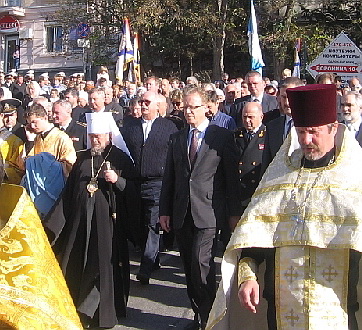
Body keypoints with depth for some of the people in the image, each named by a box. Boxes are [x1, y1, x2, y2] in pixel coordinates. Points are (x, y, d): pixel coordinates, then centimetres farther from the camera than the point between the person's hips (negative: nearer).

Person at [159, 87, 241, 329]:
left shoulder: (222, 136, 1)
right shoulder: (177, 138, 14)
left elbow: (232, 177, -1)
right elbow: (169, 177, 14)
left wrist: (234, 212, -2)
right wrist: (165, 211, 10)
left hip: (208, 213, -5)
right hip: (182, 214, 5)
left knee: (201, 263, -14)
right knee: (190, 266, 9)